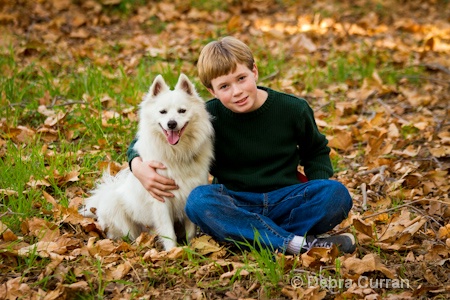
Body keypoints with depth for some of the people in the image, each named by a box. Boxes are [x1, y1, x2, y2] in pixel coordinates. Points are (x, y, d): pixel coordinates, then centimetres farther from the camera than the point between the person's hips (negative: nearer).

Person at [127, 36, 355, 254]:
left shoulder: (293, 109, -2)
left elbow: (316, 152, 18)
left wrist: (320, 194, 0)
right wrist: (138, 165, -18)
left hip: (285, 202, 1)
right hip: (236, 207, 0)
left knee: (336, 194, -27)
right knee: (199, 200, -33)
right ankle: (298, 244, -36)